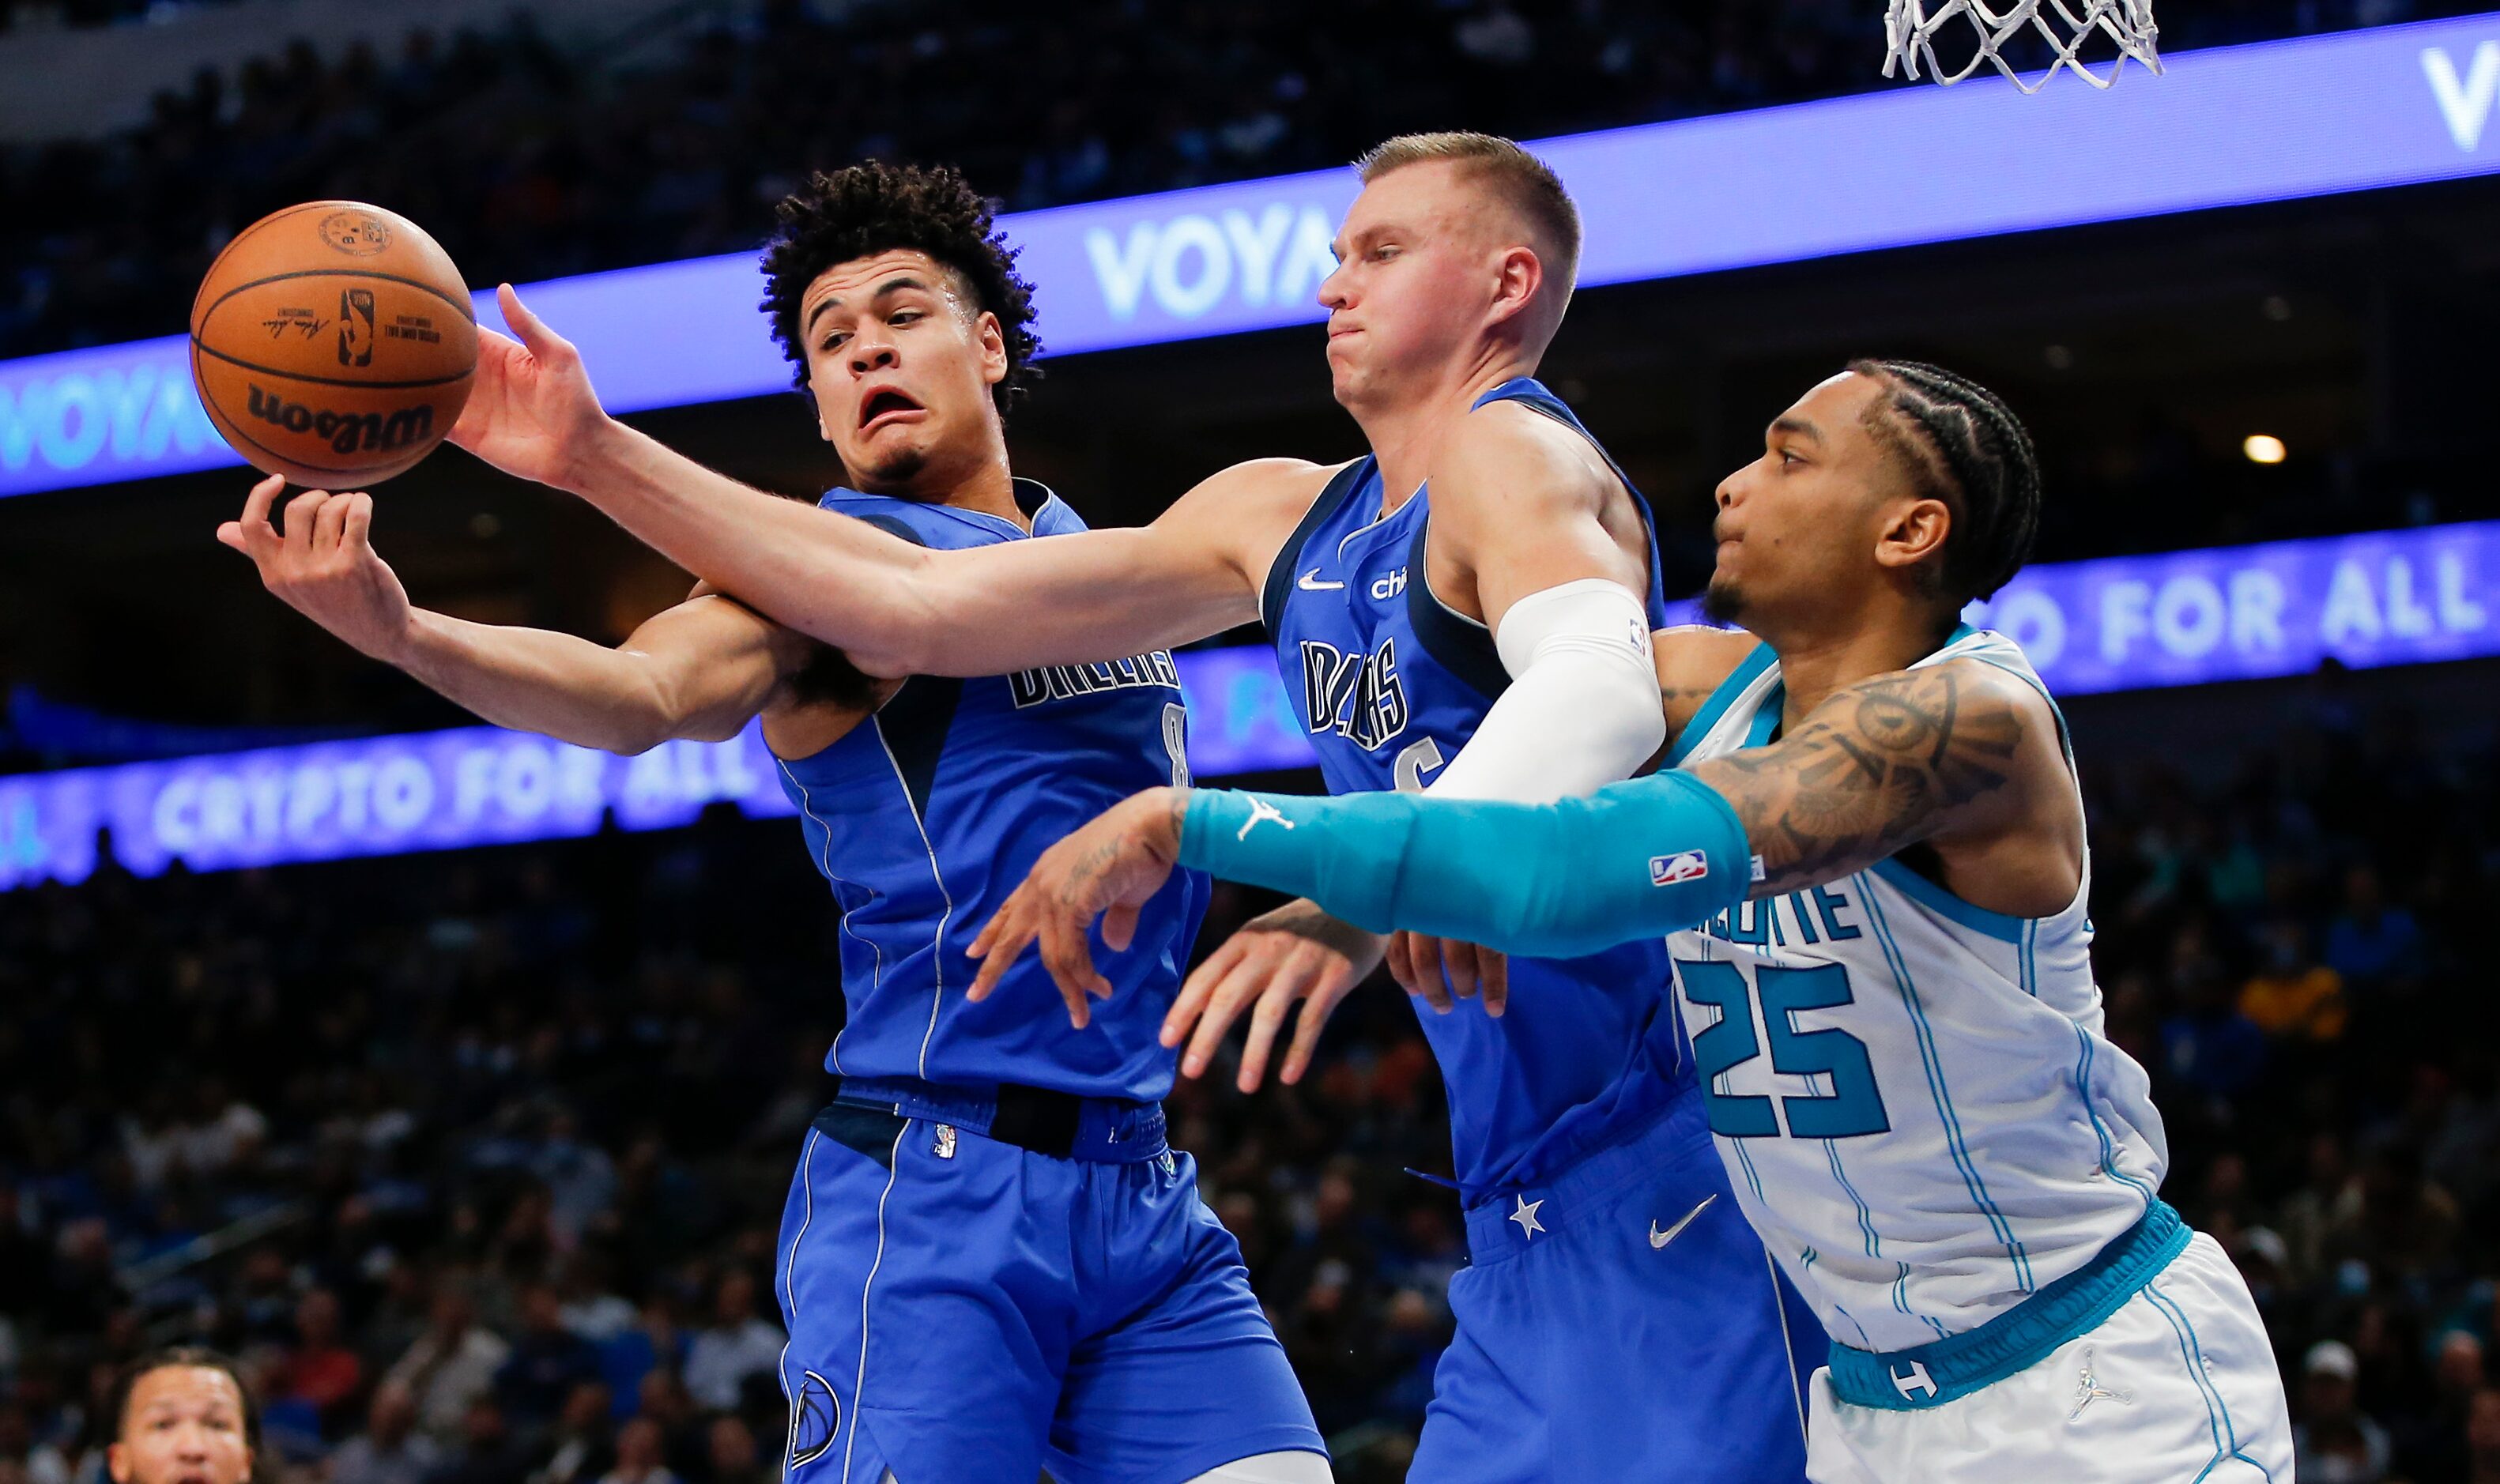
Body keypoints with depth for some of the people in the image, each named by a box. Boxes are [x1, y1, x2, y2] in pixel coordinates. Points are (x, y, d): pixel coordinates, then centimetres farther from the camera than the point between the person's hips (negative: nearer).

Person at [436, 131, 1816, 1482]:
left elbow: (1599, 693, -32)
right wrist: (597, 456, 11)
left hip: (1664, 1168, -8)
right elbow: (919, 607, 15)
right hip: (1533, 1206, 8)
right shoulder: (1290, 519, 17)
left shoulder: (1509, 449, -9)